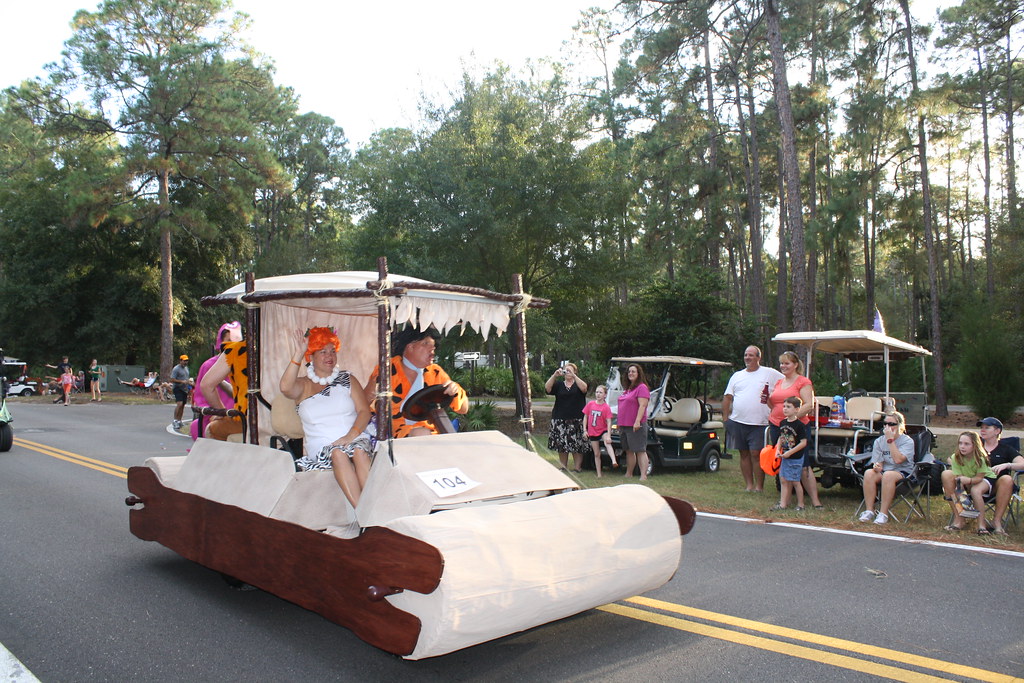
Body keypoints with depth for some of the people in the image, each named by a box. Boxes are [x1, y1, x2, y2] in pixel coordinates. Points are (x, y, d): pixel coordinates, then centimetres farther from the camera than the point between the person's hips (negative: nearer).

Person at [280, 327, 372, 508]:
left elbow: (364, 411, 6)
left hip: (355, 439, 1)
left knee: (358, 451, -33)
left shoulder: (347, 379, 17)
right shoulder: (303, 384, 13)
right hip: (321, 445, -1)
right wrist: (299, 354, -16)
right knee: (338, 453, -34)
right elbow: (285, 388, -12)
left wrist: (351, 435, -13)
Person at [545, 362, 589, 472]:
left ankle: (577, 467, 2)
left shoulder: (578, 384, 8)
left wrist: (573, 375, -23)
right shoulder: (559, 384, 13)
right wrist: (555, 375, -16)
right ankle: (563, 467, 12)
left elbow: (584, 388, -15)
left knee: (577, 445, -5)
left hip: (576, 420, -2)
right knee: (561, 445, 2)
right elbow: (547, 388, -5)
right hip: (559, 419, 2)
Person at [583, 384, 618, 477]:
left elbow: (609, 422, -15)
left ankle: (614, 462, -51)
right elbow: (585, 417, 6)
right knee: (597, 454, 8)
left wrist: (608, 436, -24)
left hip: (603, 430, -3)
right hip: (592, 432, 3)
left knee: (607, 443, -34)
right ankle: (599, 474, 15)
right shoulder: (590, 404, -1)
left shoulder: (606, 407, -11)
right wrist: (585, 430, 0)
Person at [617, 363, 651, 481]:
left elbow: (642, 406, -18)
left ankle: (643, 476, -9)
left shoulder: (642, 387, -10)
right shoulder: (628, 389, 19)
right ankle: (628, 475, 24)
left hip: (635, 426, -9)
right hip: (624, 425, 9)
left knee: (640, 451, -8)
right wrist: (619, 424, 23)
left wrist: (637, 421, -25)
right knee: (629, 451, 16)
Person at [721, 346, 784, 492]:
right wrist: (725, 418, 6)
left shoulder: (770, 374, 2)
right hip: (737, 421, 4)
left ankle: (759, 486, 1)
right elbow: (727, 397, 12)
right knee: (744, 454, 8)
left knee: (756, 454, -8)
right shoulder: (737, 376, 12)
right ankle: (749, 485, 15)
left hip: (758, 423, -4)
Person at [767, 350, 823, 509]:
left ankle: (815, 499, -1)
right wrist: (768, 399, 4)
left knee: (803, 466, -7)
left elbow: (809, 405, -13)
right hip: (776, 426, 7)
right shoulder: (778, 383, 17)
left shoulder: (803, 382, -4)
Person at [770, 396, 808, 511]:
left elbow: (803, 442, -17)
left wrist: (790, 452, -19)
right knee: (783, 480, 7)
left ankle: (800, 504, 17)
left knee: (795, 482, 2)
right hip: (785, 457, 7)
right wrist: (778, 449, 0)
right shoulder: (783, 423, 5)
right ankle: (783, 503, 14)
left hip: (796, 458, -7)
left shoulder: (799, 425, -16)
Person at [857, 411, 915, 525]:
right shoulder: (879, 441, 8)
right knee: (869, 473, -29)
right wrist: (876, 466, -22)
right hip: (884, 472, 4)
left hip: (903, 473, -4)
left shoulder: (907, 441, -5)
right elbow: (878, 462, 3)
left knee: (889, 475, -37)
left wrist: (890, 440, -19)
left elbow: (898, 459, -22)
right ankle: (869, 510, -26)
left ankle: (883, 513, -33)